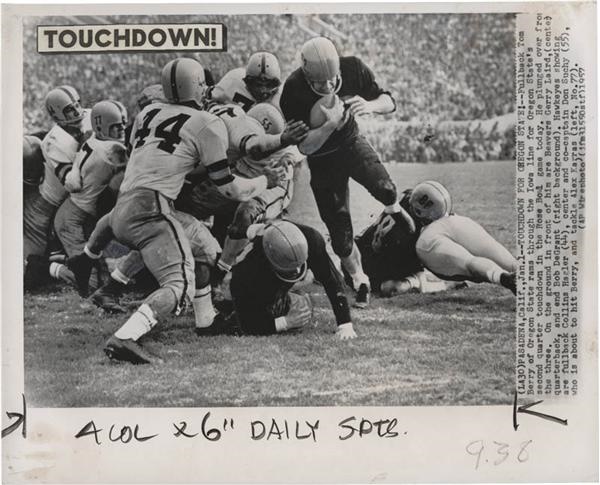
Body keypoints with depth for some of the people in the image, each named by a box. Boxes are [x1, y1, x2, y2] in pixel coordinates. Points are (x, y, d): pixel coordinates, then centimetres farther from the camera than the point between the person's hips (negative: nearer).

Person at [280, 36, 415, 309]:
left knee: (384, 189, -27)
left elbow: (389, 102, -8)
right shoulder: (294, 90, -27)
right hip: (322, 160, -1)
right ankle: (360, 281, 24)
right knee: (340, 229, -1)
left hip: (352, 143, 2)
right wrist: (330, 125, -40)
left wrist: (370, 105, -31)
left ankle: (394, 209, 11)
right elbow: (304, 146, -23)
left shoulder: (352, 68, -19)